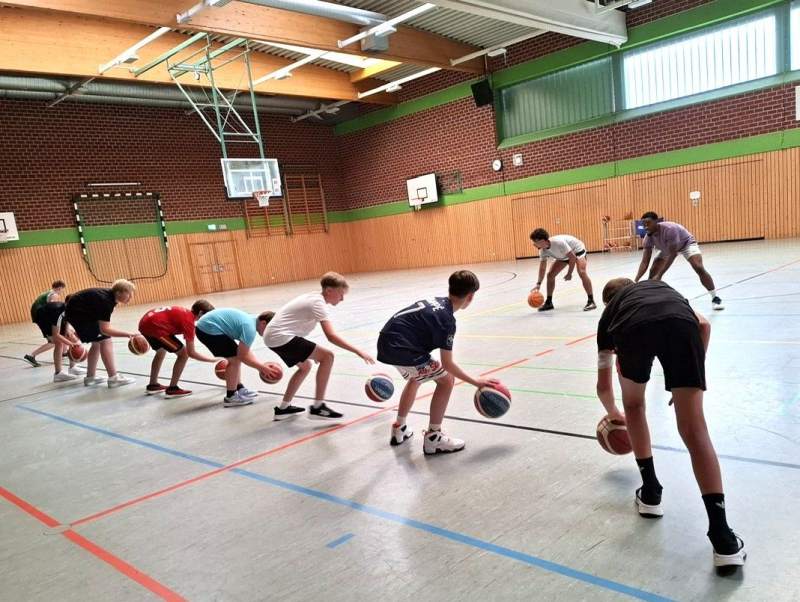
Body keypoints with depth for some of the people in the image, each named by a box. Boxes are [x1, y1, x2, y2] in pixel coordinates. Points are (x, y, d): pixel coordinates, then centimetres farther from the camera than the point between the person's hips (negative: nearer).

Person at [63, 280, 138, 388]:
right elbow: (105, 329, -32)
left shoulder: (110, 296, 1)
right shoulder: (106, 301, -28)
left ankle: (90, 377, 24)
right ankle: (113, 378, -16)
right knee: (105, 341, -14)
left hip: (77, 310, 10)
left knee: (97, 343, 15)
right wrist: (127, 334, -37)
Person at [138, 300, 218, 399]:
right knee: (183, 354, -3)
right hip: (154, 326, -10)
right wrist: (213, 359, -3)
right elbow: (191, 353, -10)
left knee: (161, 352, 32)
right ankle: (172, 389, 3)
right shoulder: (188, 320, -9)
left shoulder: (185, 313, 16)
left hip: (145, 323, 10)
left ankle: (152, 385, 41)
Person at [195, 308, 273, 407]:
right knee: (234, 358, -8)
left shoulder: (250, 321, 11)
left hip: (205, 326, 11)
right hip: (208, 329, -11)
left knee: (235, 357, 17)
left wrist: (261, 366, 13)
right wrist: (263, 368, -11)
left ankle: (240, 389, 28)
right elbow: (243, 356, -18)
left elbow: (245, 352, 19)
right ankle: (231, 397, 1)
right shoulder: (250, 328, -20)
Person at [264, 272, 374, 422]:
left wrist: (311, 351, 28)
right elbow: (331, 336, -25)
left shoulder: (313, 298, 15)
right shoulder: (318, 303, -14)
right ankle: (317, 407, -8)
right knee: (327, 357, -12)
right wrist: (358, 351, -25)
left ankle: (283, 408, 30)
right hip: (280, 337, -10)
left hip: (272, 336, 10)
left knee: (305, 366, 27)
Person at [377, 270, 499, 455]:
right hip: (400, 349, -9)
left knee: (415, 378, 32)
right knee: (446, 380, -1)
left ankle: (399, 429, 42)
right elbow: (447, 364, -11)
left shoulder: (436, 301, 10)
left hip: (388, 342, 9)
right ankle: (432, 438, 6)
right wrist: (476, 382, -3)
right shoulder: (446, 319, -14)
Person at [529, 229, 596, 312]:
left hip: (577, 250, -7)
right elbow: (542, 268, -6)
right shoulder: (543, 251, -19)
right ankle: (549, 302, 11)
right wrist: (538, 284, -13)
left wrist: (569, 274, -25)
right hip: (564, 256, 7)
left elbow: (573, 257, -32)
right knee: (550, 275, -2)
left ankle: (591, 301, -21)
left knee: (581, 272, -29)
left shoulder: (559, 242, -40)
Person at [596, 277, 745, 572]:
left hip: (632, 329, 0)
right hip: (680, 324, 1)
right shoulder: (660, 286, 46)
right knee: (694, 429, 5)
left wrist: (613, 415, 66)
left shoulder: (610, 313, 41)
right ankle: (723, 539, 1)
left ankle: (651, 493, 33)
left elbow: (603, 383, 47)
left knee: (634, 405, 29)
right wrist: (692, 379, 38)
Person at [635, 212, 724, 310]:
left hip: (686, 243, -5)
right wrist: (636, 280, -35)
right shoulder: (648, 238, -25)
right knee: (653, 271, -11)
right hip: (666, 248, 5)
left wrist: (660, 275, -42)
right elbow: (645, 262, -22)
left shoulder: (669, 229, -43)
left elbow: (672, 254, -38)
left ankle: (715, 298, -10)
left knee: (699, 268, -23)